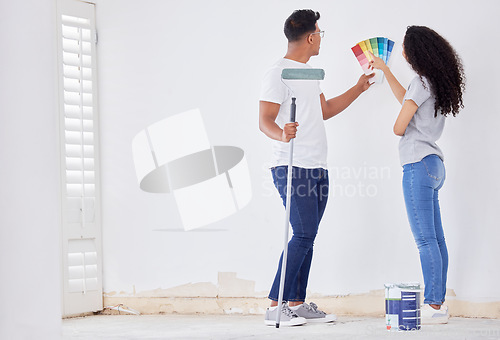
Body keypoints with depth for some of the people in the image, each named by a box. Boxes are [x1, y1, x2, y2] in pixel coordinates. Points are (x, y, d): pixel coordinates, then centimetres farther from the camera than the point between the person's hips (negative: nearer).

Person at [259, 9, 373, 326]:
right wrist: (281, 134, -37)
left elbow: (324, 110, 32)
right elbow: (265, 121, -16)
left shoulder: (309, 73, 20)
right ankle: (276, 306, -9)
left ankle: (297, 303, 13)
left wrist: (359, 88, 32)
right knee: (303, 236, -14)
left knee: (307, 237, 8)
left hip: (318, 169, 9)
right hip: (293, 169, -9)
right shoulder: (279, 74, -10)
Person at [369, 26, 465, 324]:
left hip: (419, 165, -9)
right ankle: (439, 302, 13)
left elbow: (399, 128, -13)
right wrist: (384, 70, 39)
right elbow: (406, 100, 32)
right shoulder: (437, 82, 14)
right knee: (436, 238, 9)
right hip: (434, 164, 9)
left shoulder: (422, 82, -13)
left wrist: (399, 125, 12)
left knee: (425, 239, -7)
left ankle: (434, 306, -6)